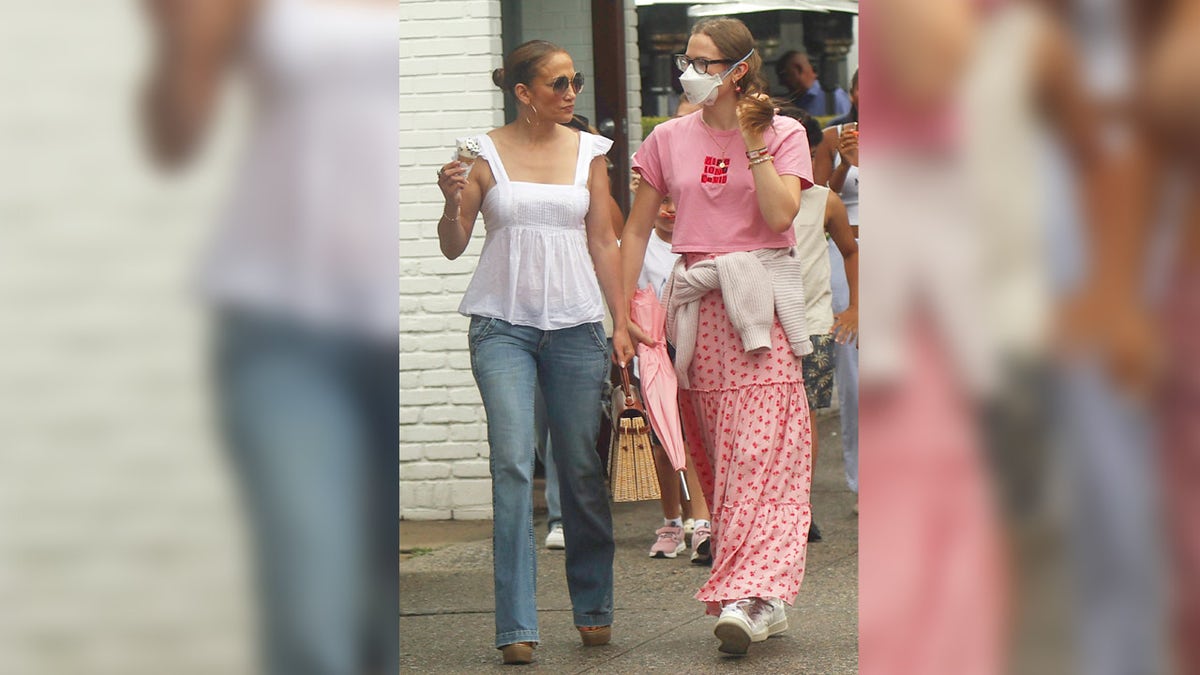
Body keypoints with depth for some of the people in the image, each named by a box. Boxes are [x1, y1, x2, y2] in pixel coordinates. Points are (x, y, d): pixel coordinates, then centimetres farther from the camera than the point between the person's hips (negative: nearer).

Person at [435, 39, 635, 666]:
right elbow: (453, 246, 3)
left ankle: (593, 610, 20)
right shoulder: (485, 152, 1)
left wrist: (622, 323, 7)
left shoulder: (588, 151, 8)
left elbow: (603, 242, 12)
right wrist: (452, 201, -17)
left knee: (582, 467, 5)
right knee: (513, 465, -12)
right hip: (503, 325, -2)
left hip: (577, 325, 2)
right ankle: (516, 627, -11)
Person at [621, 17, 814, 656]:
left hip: (759, 302, -3)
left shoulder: (783, 133, 3)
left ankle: (751, 595, -22)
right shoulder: (668, 140, 10)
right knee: (718, 458, 2)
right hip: (696, 305, 3)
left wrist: (754, 142, -12)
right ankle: (760, 599, 8)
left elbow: (779, 214, -12)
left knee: (761, 449, -14)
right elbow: (637, 230, 13)